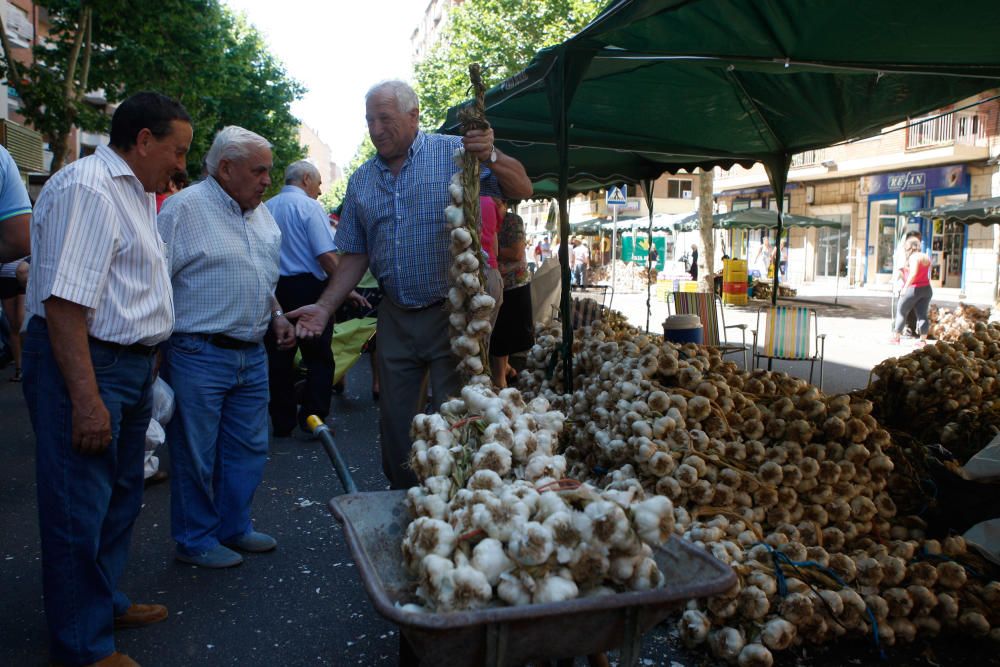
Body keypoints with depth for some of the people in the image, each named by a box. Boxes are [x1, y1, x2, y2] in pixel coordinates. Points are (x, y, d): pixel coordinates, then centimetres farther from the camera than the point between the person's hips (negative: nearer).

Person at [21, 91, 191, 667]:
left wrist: (148, 369, 22)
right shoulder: (86, 188, -16)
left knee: (120, 495, 19)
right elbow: (64, 301, -23)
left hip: (130, 364, 10)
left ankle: (104, 602, 37)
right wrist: (86, 400, -25)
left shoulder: (136, 193, 16)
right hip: (83, 366, -10)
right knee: (79, 507, 1)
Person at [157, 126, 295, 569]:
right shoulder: (184, 208, -10)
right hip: (198, 354, -7)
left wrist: (276, 316, 8)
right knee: (196, 455, 5)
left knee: (248, 449, 15)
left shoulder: (261, 214, 14)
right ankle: (194, 540, 22)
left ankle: (234, 527, 32)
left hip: (252, 355, 8)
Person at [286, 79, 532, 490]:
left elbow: (522, 190, -12)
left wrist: (490, 158, -32)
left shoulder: (455, 153, -4)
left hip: (452, 313, -5)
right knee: (395, 421, 13)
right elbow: (355, 255, 13)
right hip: (395, 318, 5)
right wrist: (324, 307, 2)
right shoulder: (362, 181, 11)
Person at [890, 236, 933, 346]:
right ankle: (923, 340, 2)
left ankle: (896, 337, 9)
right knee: (922, 314, 5)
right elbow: (928, 275, 15)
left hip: (914, 288, -7)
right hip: (926, 288, 7)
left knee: (901, 312, 5)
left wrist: (905, 287, -22)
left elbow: (913, 273, -22)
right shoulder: (925, 257, 14)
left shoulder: (913, 257, -10)